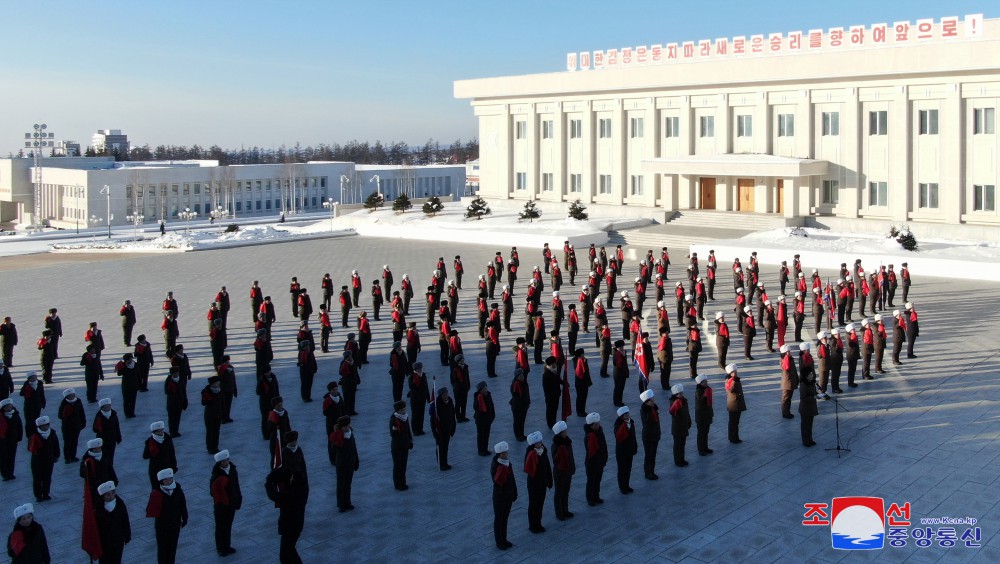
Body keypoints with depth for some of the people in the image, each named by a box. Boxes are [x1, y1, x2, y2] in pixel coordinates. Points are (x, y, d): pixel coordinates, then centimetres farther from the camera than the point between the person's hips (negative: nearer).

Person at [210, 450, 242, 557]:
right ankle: (220, 549, 25)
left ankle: (227, 546, 33)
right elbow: (214, 492, -21)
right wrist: (218, 504, -24)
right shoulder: (217, 476, -23)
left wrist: (238, 499, 6)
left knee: (228, 526, 19)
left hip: (232, 504, 6)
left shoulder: (233, 470, -3)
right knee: (220, 527, 11)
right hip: (221, 506, -6)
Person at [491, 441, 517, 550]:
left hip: (508, 495, 6)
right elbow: (497, 482, -29)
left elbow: (512, 479, 7)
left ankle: (503, 540, 33)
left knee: (505, 518, 18)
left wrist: (514, 494, 10)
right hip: (499, 497, -6)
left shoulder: (507, 463, -2)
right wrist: (501, 468, -38)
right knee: (498, 519, 9)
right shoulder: (495, 465, -21)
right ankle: (499, 542, 22)